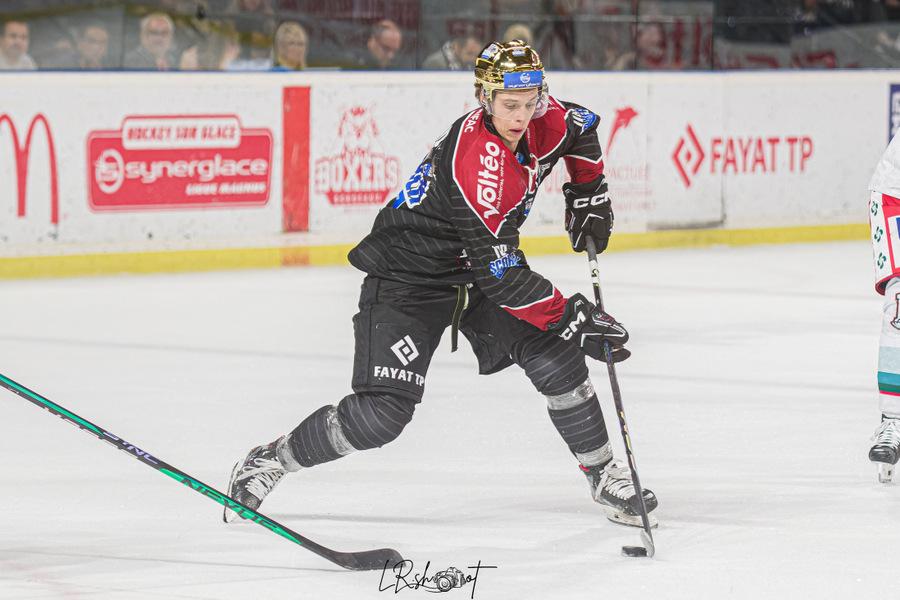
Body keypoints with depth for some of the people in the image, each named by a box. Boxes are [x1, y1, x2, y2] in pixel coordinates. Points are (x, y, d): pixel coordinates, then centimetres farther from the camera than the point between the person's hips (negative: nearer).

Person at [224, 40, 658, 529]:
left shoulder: (543, 122, -10)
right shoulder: (478, 162, -34)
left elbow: (581, 129, 19)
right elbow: (502, 276, -32)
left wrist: (587, 196, 13)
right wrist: (572, 316, -28)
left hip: (471, 268, 7)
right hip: (406, 279, -7)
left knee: (554, 356, -8)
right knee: (381, 413, -16)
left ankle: (604, 474, 9)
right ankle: (270, 462, 3)